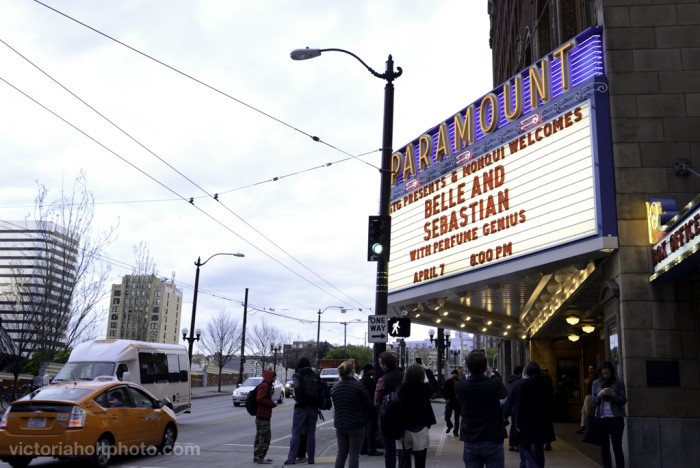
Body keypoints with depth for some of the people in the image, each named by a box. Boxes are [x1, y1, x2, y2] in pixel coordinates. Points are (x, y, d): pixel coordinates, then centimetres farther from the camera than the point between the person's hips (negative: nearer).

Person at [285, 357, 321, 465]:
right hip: (313, 408, 4)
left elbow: (296, 387, -22)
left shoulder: (297, 375, -4)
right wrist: (318, 405, 9)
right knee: (311, 433, 10)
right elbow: (321, 390, 5)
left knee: (296, 432, 2)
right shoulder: (316, 376, 9)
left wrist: (298, 399, -9)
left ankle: (292, 458, -1)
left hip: (301, 407, -4)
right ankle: (310, 458, 12)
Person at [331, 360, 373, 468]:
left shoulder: (334, 388, 4)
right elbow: (369, 405, -8)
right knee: (354, 454, 1)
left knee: (341, 453, 14)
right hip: (357, 425, -5)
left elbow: (335, 407, 11)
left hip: (340, 424, 5)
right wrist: (367, 418, 8)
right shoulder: (358, 386, -13)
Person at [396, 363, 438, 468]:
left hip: (403, 430, 1)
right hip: (420, 430, -1)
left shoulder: (400, 388, -16)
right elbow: (434, 384, 9)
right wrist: (427, 370, 17)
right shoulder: (425, 388, -12)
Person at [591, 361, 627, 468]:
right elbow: (593, 401, 8)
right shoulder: (596, 383, 9)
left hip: (615, 417, -3)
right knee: (604, 447, 6)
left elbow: (623, 401, 1)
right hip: (601, 418, 3)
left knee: (617, 446, -6)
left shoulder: (618, 382, 1)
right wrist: (600, 395, -11)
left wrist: (613, 395, -16)